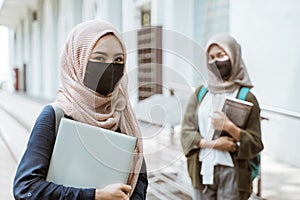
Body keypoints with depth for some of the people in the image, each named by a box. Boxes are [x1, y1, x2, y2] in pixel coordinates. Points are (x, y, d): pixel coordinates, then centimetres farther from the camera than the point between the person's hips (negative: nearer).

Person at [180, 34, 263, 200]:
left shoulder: (246, 98, -3)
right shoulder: (200, 93, 6)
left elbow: (256, 144, -3)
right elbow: (186, 132, 3)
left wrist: (230, 127, -18)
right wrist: (212, 143, -12)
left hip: (232, 172, -2)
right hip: (202, 170, 3)